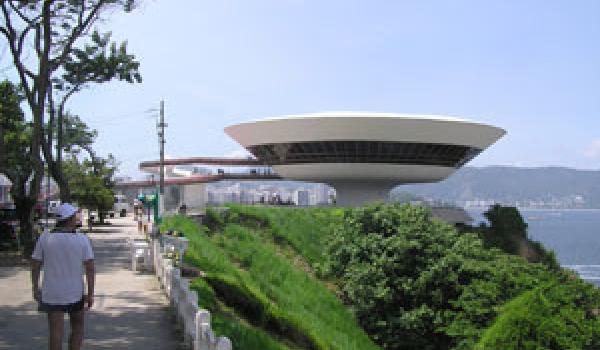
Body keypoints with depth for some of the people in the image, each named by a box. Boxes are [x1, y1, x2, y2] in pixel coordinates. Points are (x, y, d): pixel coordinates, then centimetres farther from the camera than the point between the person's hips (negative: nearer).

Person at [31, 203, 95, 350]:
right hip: (75, 293, 0)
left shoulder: (45, 238, -5)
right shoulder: (82, 239, -8)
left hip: (51, 294, 1)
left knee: (56, 332, 2)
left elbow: (35, 265, 0)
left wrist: (35, 289, 12)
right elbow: (90, 268, -9)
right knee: (78, 328, 18)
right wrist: (90, 294, -3)